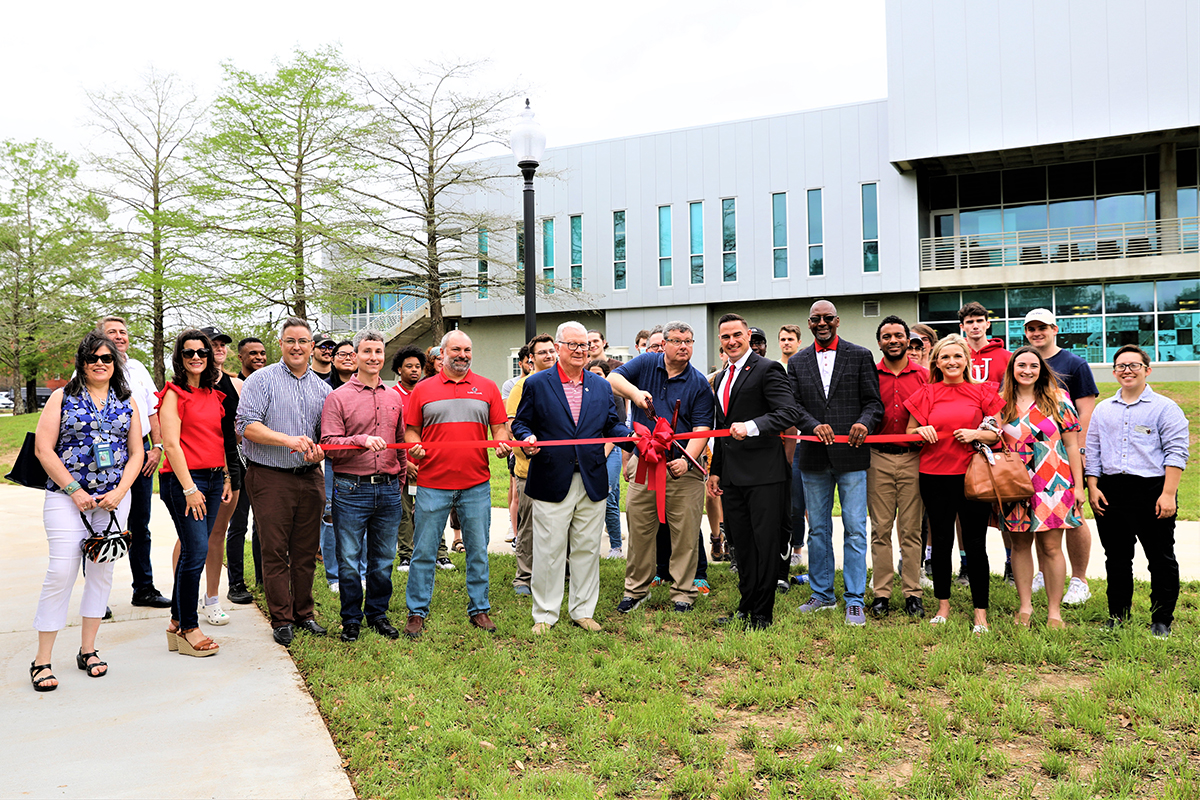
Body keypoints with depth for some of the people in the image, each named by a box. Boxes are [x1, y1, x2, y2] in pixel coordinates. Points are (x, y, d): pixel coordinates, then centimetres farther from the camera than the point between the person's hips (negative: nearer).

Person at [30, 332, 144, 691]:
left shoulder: (127, 401, 10)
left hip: (114, 499, 3)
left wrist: (119, 492, -5)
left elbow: (136, 453, 9)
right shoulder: (63, 397, 2)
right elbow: (43, 448, -3)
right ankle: (42, 660, 2)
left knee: (102, 571, 6)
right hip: (66, 497, -3)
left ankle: (87, 650, 19)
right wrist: (74, 490, -10)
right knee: (62, 571, -8)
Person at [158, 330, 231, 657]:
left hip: (213, 478, 7)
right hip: (183, 478, -7)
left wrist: (226, 478, 14)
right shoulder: (174, 394, -5)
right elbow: (171, 445, -11)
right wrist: (189, 488, -16)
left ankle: (177, 622, 19)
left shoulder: (213, 394, 16)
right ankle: (188, 628, 2)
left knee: (194, 551, 10)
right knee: (196, 550, -9)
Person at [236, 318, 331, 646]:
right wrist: (288, 439, -22)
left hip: (310, 477, 4)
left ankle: (304, 613, 21)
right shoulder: (261, 380, -1)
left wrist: (319, 452, -5)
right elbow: (247, 425, -11)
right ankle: (282, 619, 8)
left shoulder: (322, 388, 13)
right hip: (270, 477, -4)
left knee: (306, 550, 9)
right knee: (275, 551, -1)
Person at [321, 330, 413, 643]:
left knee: (383, 559, 11)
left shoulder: (394, 398, 12)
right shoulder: (338, 397, -1)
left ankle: (378, 614, 26)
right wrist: (362, 440, -23)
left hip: (388, 490, 4)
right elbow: (328, 444, -9)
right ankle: (351, 620, 18)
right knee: (349, 561, 3)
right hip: (351, 490, -4)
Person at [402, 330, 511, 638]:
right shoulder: (423, 389, 7)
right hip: (433, 483, -1)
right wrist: (415, 446, -12)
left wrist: (502, 443, -10)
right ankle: (417, 612, 15)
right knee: (423, 551, 3)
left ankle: (479, 609, 20)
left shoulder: (487, 388, 10)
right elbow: (411, 429, 9)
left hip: (476, 485, 1)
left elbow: (499, 426, 10)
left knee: (478, 551, 8)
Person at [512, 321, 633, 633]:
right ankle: (545, 614, 15)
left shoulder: (601, 386, 12)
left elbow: (612, 424, 12)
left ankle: (583, 610, 23)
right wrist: (527, 438, -17)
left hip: (592, 481, 3)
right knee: (549, 551, 2)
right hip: (551, 482, -3)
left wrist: (632, 436, -8)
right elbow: (520, 423, 4)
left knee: (587, 550, 10)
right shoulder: (536, 384, 2)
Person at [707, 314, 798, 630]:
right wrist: (715, 470, 20)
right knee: (742, 546, 13)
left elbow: (788, 413, -19)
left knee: (766, 545, -1)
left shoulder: (768, 369, -6)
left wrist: (751, 426, -33)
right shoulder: (722, 378, 19)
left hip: (764, 473, -7)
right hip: (732, 477, 7)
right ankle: (746, 609, 23)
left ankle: (763, 615, 8)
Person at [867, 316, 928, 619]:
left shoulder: (924, 376, 6)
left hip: (913, 459, 0)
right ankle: (881, 593, 10)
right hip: (878, 459, 0)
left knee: (911, 530, 3)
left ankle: (913, 593, 12)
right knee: (880, 529, 3)